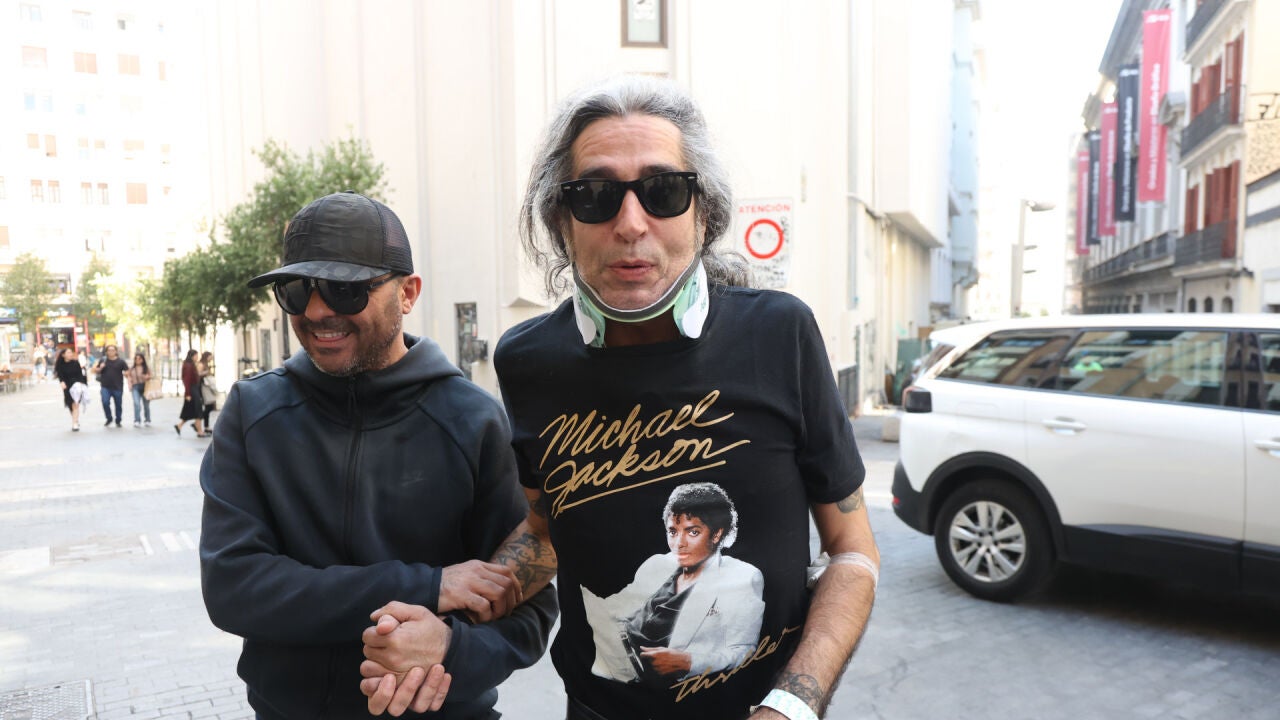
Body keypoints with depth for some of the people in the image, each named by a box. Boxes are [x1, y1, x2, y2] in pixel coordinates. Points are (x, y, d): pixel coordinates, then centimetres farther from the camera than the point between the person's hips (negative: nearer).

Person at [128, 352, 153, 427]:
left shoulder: (147, 368, 7)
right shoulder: (132, 369, 14)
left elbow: (150, 376, 9)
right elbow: (129, 378, 15)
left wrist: (147, 377, -13)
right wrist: (130, 386, 0)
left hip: (145, 387, 0)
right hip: (135, 387, 1)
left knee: (146, 405, 6)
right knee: (136, 404, -16)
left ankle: (148, 421, 18)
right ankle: (137, 421, -21)